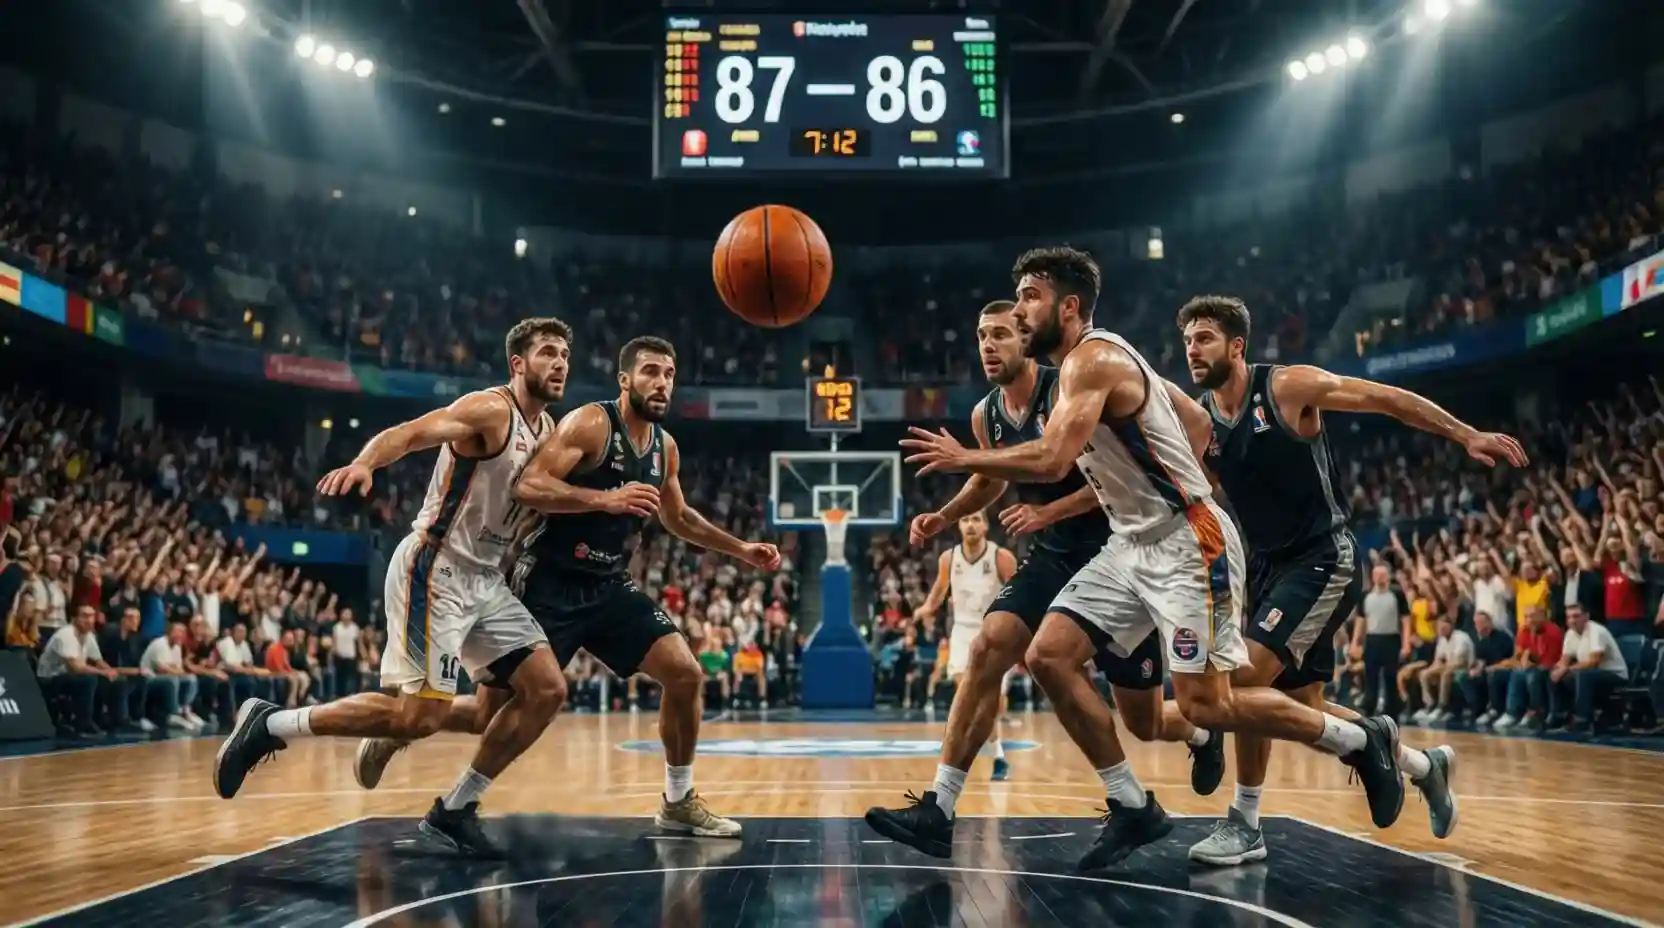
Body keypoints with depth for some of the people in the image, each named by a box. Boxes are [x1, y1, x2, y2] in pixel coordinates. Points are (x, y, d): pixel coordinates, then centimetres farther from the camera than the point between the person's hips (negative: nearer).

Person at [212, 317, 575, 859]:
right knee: (421, 715, -14)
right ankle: (269, 725, 2)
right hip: (434, 570, -9)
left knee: (546, 691, 0)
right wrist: (365, 462, -49)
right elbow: (410, 433, -28)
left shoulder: (547, 430, 12)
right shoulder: (489, 410, -13)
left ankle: (454, 811, 10)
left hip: (485, 579, 9)